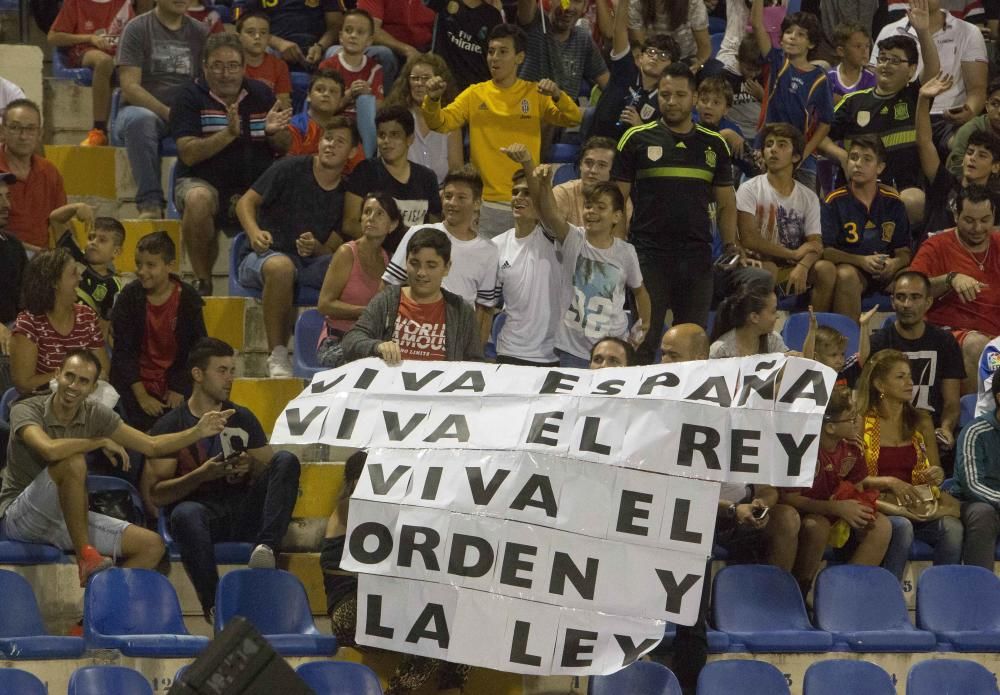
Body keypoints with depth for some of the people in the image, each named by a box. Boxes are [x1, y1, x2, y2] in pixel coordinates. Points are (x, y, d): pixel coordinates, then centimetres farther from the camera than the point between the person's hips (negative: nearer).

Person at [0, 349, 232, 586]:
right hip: (19, 518, -6)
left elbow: (152, 446, 7)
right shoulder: (26, 410, -14)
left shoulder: (95, 414, 4)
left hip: (70, 518, 6)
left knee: (152, 545, -8)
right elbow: (50, 449, -35)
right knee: (73, 462, -33)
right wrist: (102, 442, -19)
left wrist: (198, 432, -9)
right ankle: (85, 557, -26)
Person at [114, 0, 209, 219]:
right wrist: (167, 113, -20)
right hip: (141, 108, -3)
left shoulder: (200, 33, 14)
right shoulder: (137, 29, 2)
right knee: (140, 119, -40)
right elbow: (129, 86, -8)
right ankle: (150, 202, -40)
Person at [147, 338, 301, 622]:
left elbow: (273, 473, 14)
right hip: (203, 512, -4)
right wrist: (201, 475, -16)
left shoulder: (243, 419, 17)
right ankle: (214, 605, -38)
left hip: (244, 512, 4)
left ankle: (267, 547, -39)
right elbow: (156, 494, -2)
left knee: (286, 460, -18)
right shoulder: (170, 425, 6)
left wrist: (250, 467, -9)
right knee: (185, 514, -39)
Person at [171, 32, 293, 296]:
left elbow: (285, 148, 13)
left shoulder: (261, 94, 11)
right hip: (203, 182, -3)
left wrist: (273, 132, -11)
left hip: (255, 185, 3)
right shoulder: (190, 97, -1)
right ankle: (202, 280, -19)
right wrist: (228, 134, -25)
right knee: (198, 200, -39)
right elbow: (188, 153, -12)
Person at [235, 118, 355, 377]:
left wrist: (316, 248, -20)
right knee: (281, 266, -42)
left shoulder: (345, 192, 8)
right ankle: (277, 355, -33)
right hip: (265, 256, -3)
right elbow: (246, 202, -1)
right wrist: (254, 233, -22)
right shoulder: (291, 169, -2)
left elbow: (335, 247, 5)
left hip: (313, 261, 3)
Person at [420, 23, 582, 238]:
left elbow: (573, 119, -6)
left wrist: (557, 95, -26)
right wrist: (433, 100, -25)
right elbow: (440, 123, -4)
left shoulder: (535, 94, 5)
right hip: (486, 202, 0)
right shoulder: (475, 95, 6)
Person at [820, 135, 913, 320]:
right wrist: (861, 261, -20)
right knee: (847, 275, -37)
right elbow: (824, 250, -7)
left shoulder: (893, 202, 11)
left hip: (885, 272, 3)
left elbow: (904, 251, 9)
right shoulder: (835, 201, 1)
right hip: (849, 267, -3)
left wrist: (895, 263, -15)